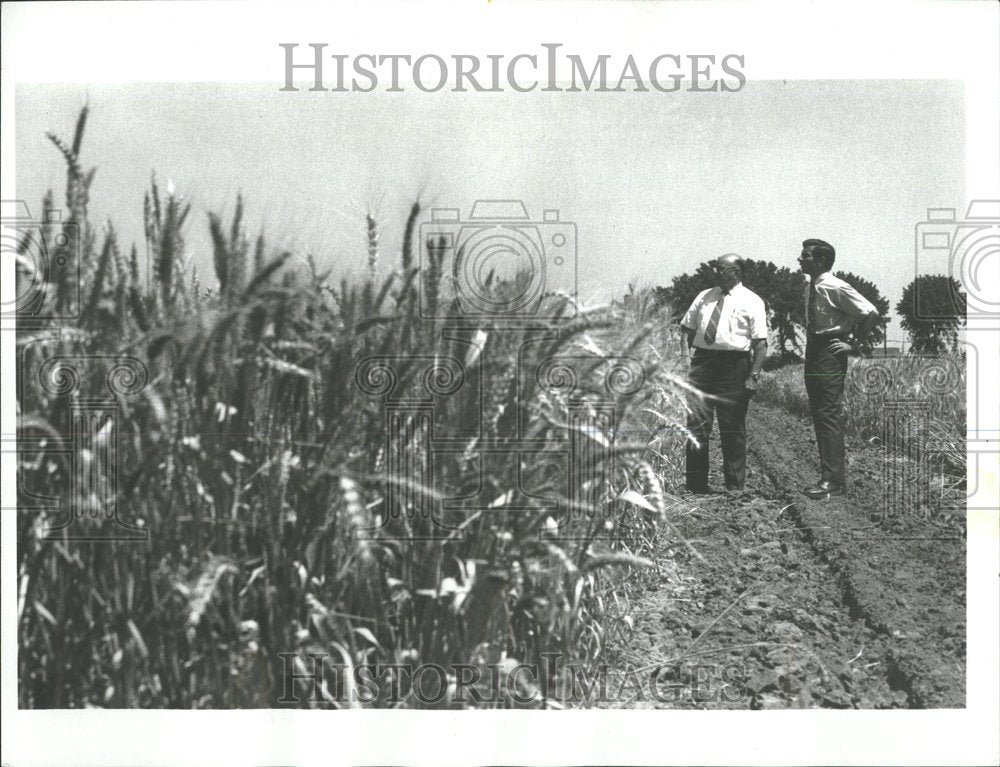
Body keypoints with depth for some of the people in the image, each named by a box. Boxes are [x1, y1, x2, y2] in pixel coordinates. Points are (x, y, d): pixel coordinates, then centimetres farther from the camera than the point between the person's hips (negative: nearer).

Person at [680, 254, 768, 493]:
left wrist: (753, 375, -14)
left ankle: (734, 487, 13)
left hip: (734, 366, -3)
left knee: (732, 429, 4)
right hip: (702, 362, 3)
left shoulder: (752, 302, 1)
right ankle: (696, 484, 7)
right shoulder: (704, 297, 15)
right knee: (696, 424, -1)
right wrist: (684, 357, -1)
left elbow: (761, 343, -4)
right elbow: (687, 329, 16)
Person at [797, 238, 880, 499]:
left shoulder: (836, 288, -15)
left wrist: (854, 343, -13)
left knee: (830, 416, -10)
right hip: (813, 352, 9)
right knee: (819, 416, 11)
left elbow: (870, 312, -16)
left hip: (830, 354, -9)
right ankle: (830, 474, 19)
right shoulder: (810, 289, 12)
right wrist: (811, 348, 17)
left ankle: (834, 481, -8)